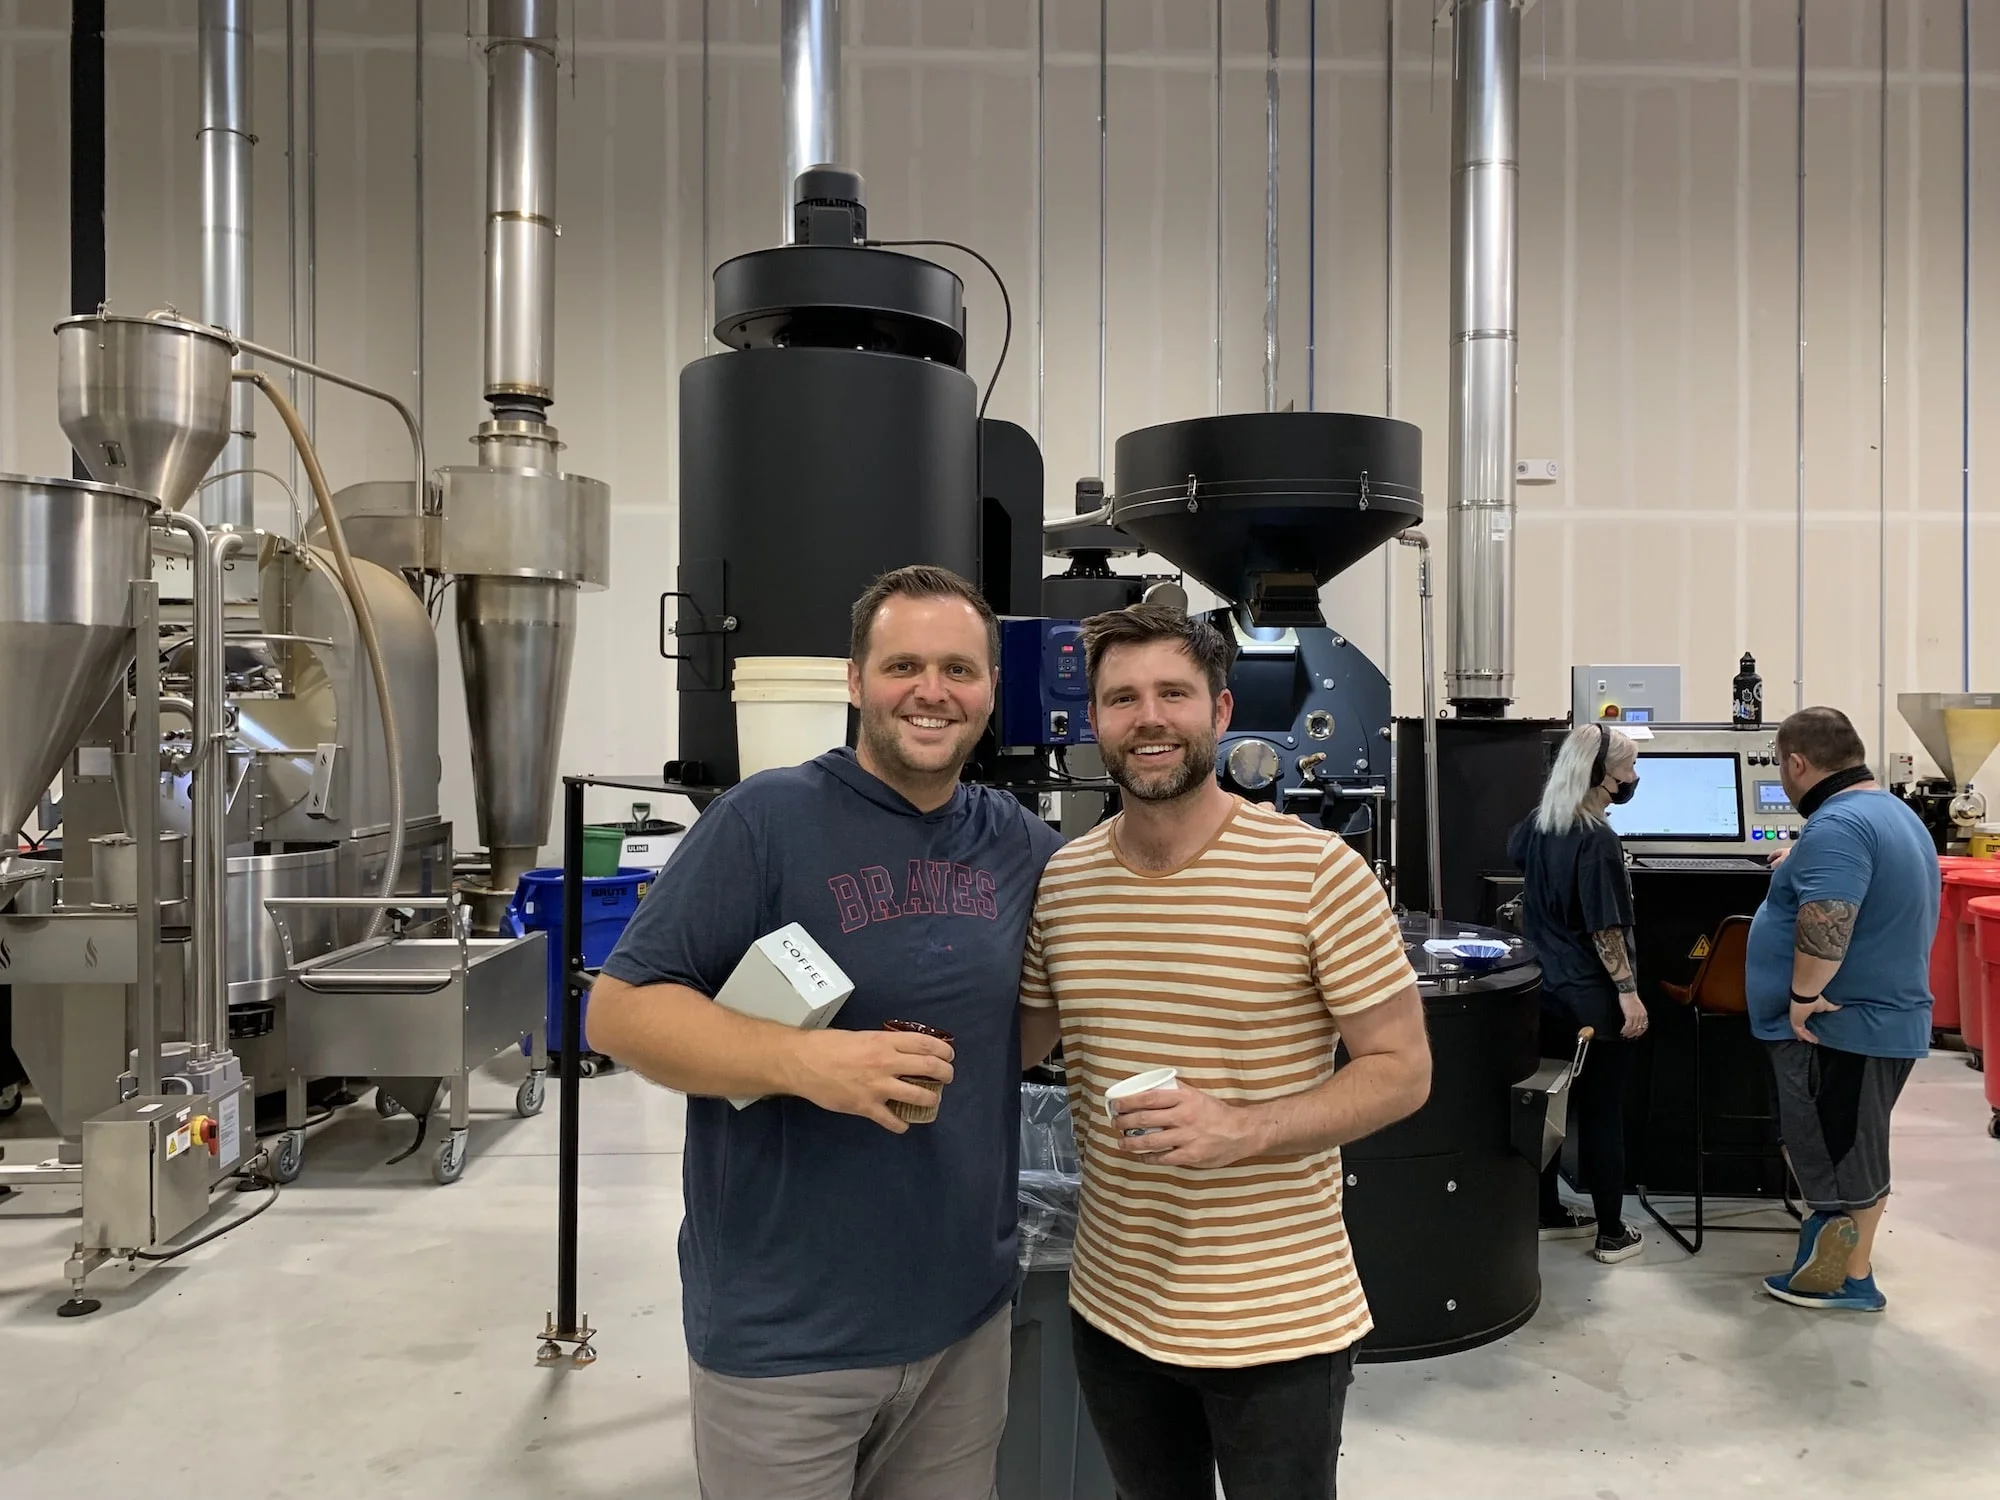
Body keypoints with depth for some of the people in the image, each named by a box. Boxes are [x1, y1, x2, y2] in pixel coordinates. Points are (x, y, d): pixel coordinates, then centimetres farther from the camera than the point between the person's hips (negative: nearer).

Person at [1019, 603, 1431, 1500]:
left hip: (1280, 1321, -4)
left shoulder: (1316, 871, -14)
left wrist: (1244, 1128, -23)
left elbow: (1402, 1069, -9)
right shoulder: (1057, 881, -1)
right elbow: (1018, 1041, 13)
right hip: (1111, 1310, 4)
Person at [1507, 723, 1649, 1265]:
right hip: (1593, 999, -8)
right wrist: (1628, 992, -16)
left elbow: (1515, 852, 28)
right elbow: (1605, 929, -21)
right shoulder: (1597, 840, -21)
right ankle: (1612, 1234, 14)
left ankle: (1548, 1213, 27)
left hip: (1547, 989, 8)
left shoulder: (1537, 824, 3)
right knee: (1603, 1113, 3)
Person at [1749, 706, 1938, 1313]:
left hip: (1839, 1027, -11)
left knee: (1837, 1160, 2)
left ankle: (1846, 1280, 12)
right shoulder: (1894, 813, 13)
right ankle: (1850, 1269, 28)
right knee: (1853, 1155, 18)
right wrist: (1800, 867, 25)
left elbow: (1825, 922, -33)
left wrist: (1802, 995, -23)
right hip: (1884, 1017, 11)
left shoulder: (1837, 826, -22)